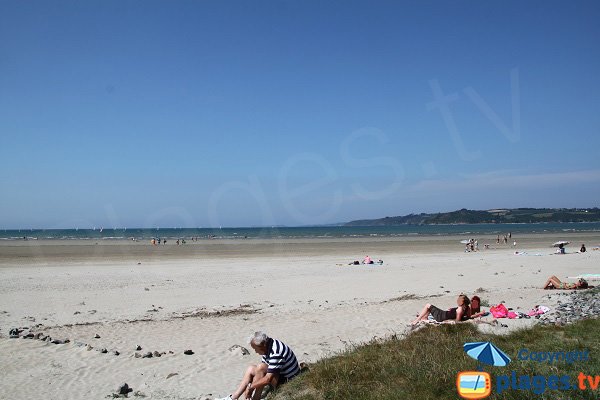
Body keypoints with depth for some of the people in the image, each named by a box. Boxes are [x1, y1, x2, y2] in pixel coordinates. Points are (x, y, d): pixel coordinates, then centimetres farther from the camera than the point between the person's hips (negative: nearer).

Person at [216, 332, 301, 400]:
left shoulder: (276, 353, -30)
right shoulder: (268, 347, -2)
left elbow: (268, 379, -31)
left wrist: (250, 387, -21)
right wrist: (250, 386, -5)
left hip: (288, 379, -10)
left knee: (260, 368, -27)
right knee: (251, 369, 9)